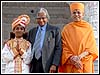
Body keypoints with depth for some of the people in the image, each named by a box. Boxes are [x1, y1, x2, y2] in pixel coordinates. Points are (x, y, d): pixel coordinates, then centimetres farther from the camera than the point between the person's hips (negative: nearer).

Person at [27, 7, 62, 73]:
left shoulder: (55, 30, 3)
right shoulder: (32, 31, 17)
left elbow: (58, 49, -3)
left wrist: (54, 64, -13)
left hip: (47, 65, -4)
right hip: (33, 66, 4)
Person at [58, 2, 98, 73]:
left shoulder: (88, 27, 4)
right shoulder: (66, 28, 4)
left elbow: (92, 45, 2)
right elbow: (64, 47, 1)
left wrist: (81, 55, -13)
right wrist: (71, 58, -15)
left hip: (86, 64, 0)